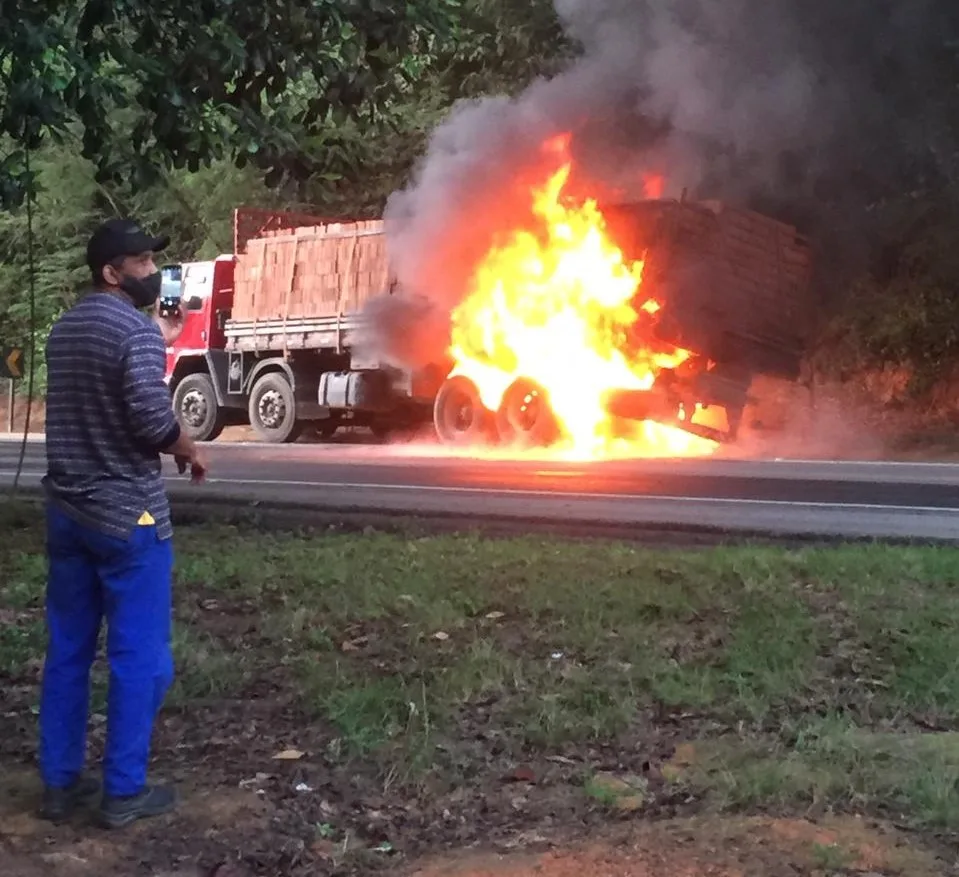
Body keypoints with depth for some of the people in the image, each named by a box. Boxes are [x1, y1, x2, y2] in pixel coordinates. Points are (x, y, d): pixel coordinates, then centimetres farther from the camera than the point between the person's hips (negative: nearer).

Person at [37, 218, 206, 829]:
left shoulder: (64, 330, 13)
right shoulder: (138, 328, -14)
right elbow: (152, 418, -25)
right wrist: (190, 452, -6)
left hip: (66, 510, 8)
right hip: (128, 515, -8)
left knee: (68, 650, 13)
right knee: (139, 656, 2)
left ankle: (59, 782, 20)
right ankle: (124, 792, 7)